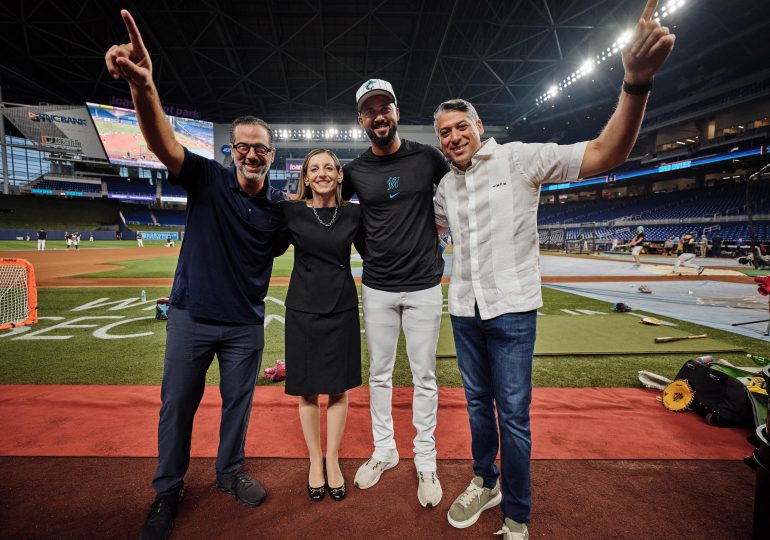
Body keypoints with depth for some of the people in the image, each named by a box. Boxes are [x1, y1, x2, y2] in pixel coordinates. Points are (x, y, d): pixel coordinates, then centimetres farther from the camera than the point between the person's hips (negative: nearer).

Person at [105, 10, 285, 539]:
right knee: (177, 405, 10)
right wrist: (144, 86, -46)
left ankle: (231, 472, 39)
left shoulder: (280, 208, -2)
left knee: (238, 402, 15)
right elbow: (164, 143, -27)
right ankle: (168, 492, 32)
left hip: (246, 323, 2)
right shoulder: (208, 179, -9)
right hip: (192, 316, -1)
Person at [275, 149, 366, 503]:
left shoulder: (353, 214, 0)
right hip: (303, 308, 0)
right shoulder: (291, 212, -2)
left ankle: (332, 460, 31)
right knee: (307, 389, 10)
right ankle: (315, 460, 31)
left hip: (342, 308, 1)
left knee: (339, 388, 9)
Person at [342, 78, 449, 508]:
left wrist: (435, 227, 0)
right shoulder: (356, 171, 3)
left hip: (425, 286, -1)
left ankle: (426, 461, 26)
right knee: (379, 374, 12)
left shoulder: (428, 157, -1)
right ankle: (384, 451, 32)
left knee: (425, 377, 8)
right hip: (377, 288, 2)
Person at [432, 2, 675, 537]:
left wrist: (636, 83, -31)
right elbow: (428, 227, 29)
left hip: (512, 311, -5)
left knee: (513, 415, 3)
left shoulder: (519, 158, -7)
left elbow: (606, 154, -18)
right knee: (478, 403, 18)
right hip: (464, 311, 6)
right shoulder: (446, 185, 9)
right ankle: (485, 484, 40)